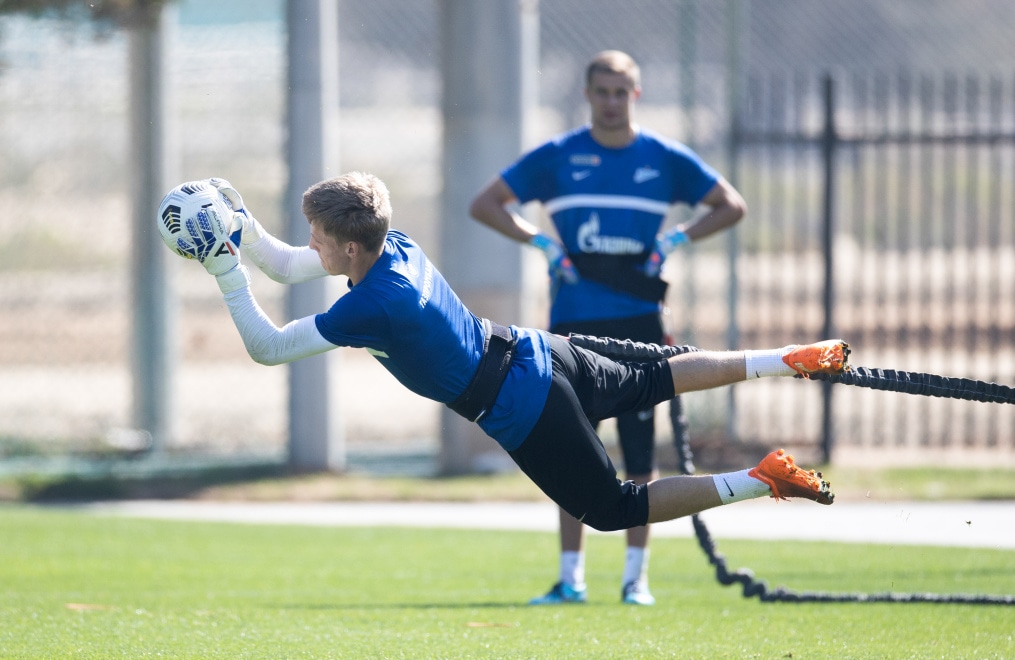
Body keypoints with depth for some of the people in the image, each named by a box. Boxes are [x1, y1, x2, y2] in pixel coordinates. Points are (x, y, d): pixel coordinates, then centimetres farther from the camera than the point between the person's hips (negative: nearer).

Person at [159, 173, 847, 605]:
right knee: (654, 379, 26)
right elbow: (287, 267, 11)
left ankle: (764, 481, -3)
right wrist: (242, 223, -2)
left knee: (615, 508, 5)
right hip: (536, 352, 8)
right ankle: (794, 360, 27)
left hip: (524, 414, -8)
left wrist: (227, 271, -21)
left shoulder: (370, 305, -29)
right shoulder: (395, 243, -4)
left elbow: (267, 347, -21)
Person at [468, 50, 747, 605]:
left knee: (640, 449, -1)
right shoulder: (557, 156, 5)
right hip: (573, 320, 0)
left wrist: (673, 241, -1)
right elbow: (485, 204, 8)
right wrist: (542, 243, -4)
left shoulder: (664, 158, 5)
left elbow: (731, 206, 11)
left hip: (637, 318, 0)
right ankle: (571, 576, 4)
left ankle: (636, 575, 5)